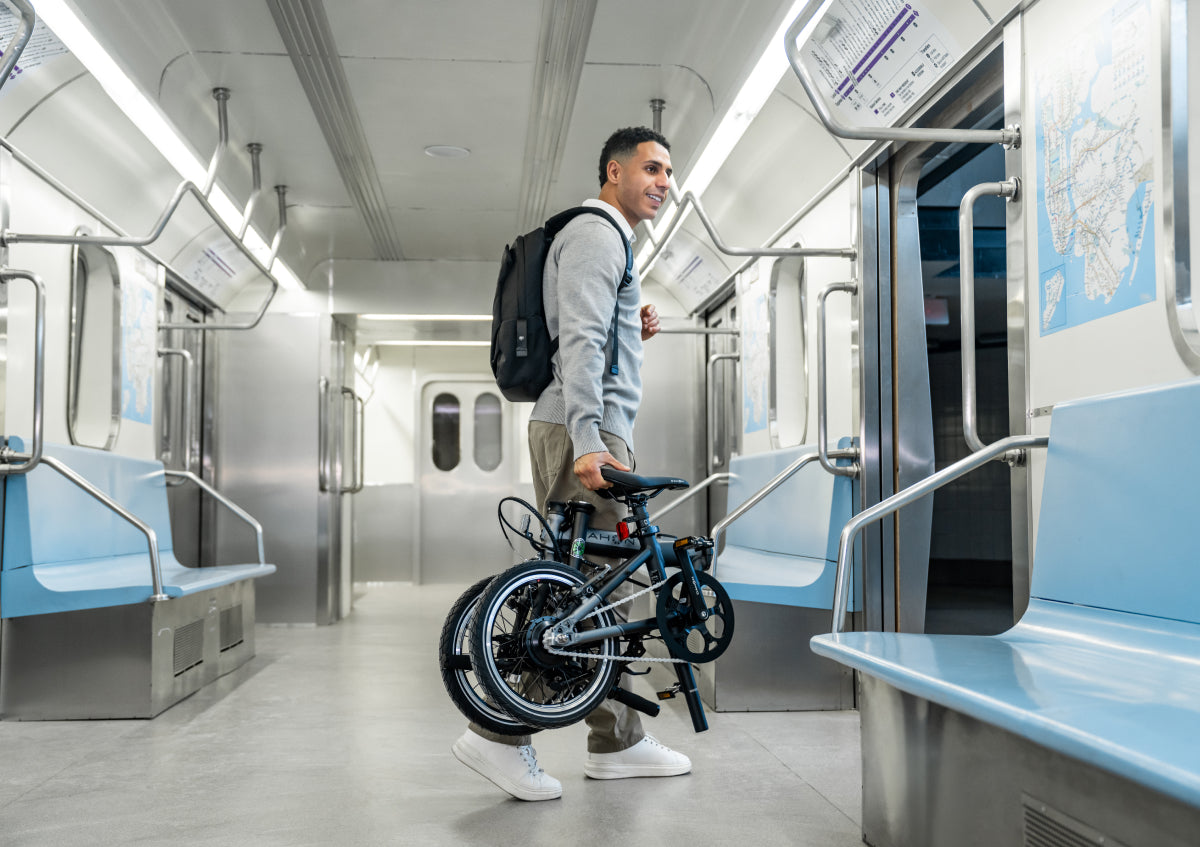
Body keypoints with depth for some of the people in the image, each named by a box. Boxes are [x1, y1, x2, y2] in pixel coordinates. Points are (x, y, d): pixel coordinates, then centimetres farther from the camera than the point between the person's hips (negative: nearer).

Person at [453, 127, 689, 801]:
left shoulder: (609, 241, 26)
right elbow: (579, 341, -21)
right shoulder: (596, 236, -8)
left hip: (595, 433, 11)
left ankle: (617, 742, 19)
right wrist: (587, 442, -29)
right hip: (587, 431, -11)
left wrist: (633, 331, 13)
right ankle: (500, 735, -5)